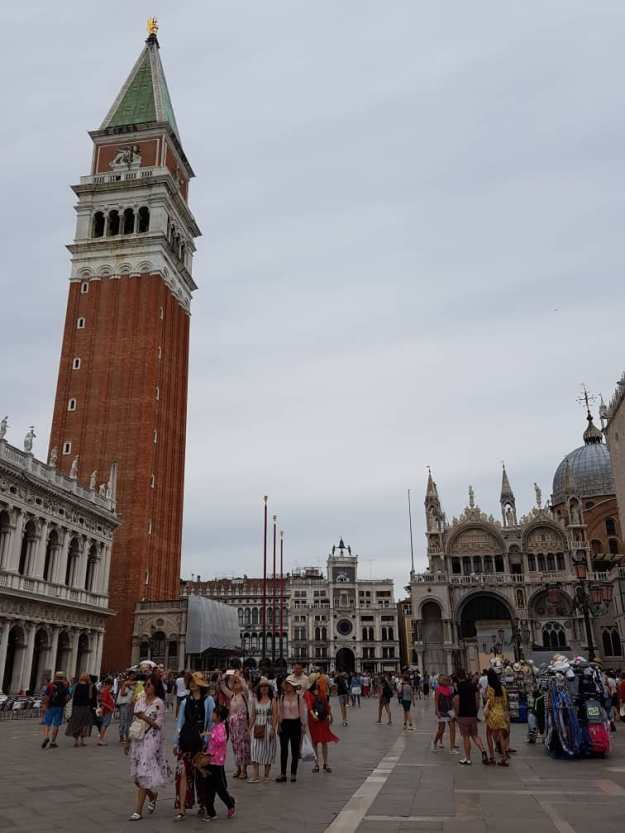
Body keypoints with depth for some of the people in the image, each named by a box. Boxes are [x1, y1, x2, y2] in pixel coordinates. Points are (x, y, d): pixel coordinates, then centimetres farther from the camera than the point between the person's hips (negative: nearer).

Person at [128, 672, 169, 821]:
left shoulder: (159, 703, -8)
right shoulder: (140, 701, 8)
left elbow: (159, 724, -9)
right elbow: (134, 721, 14)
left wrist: (145, 718, -21)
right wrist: (129, 741, 14)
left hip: (151, 740, -6)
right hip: (138, 739, 6)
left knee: (143, 773, -8)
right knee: (138, 775, 10)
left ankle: (139, 810, 0)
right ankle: (153, 796, 35)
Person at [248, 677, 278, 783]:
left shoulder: (272, 700, -1)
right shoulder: (255, 700, 9)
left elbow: (275, 716, -5)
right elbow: (252, 715, 12)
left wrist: (273, 729, -13)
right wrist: (250, 728, 7)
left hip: (268, 727, -2)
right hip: (257, 728, 3)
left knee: (267, 750, 4)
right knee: (255, 750, -6)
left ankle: (266, 775, 17)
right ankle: (255, 776, -7)